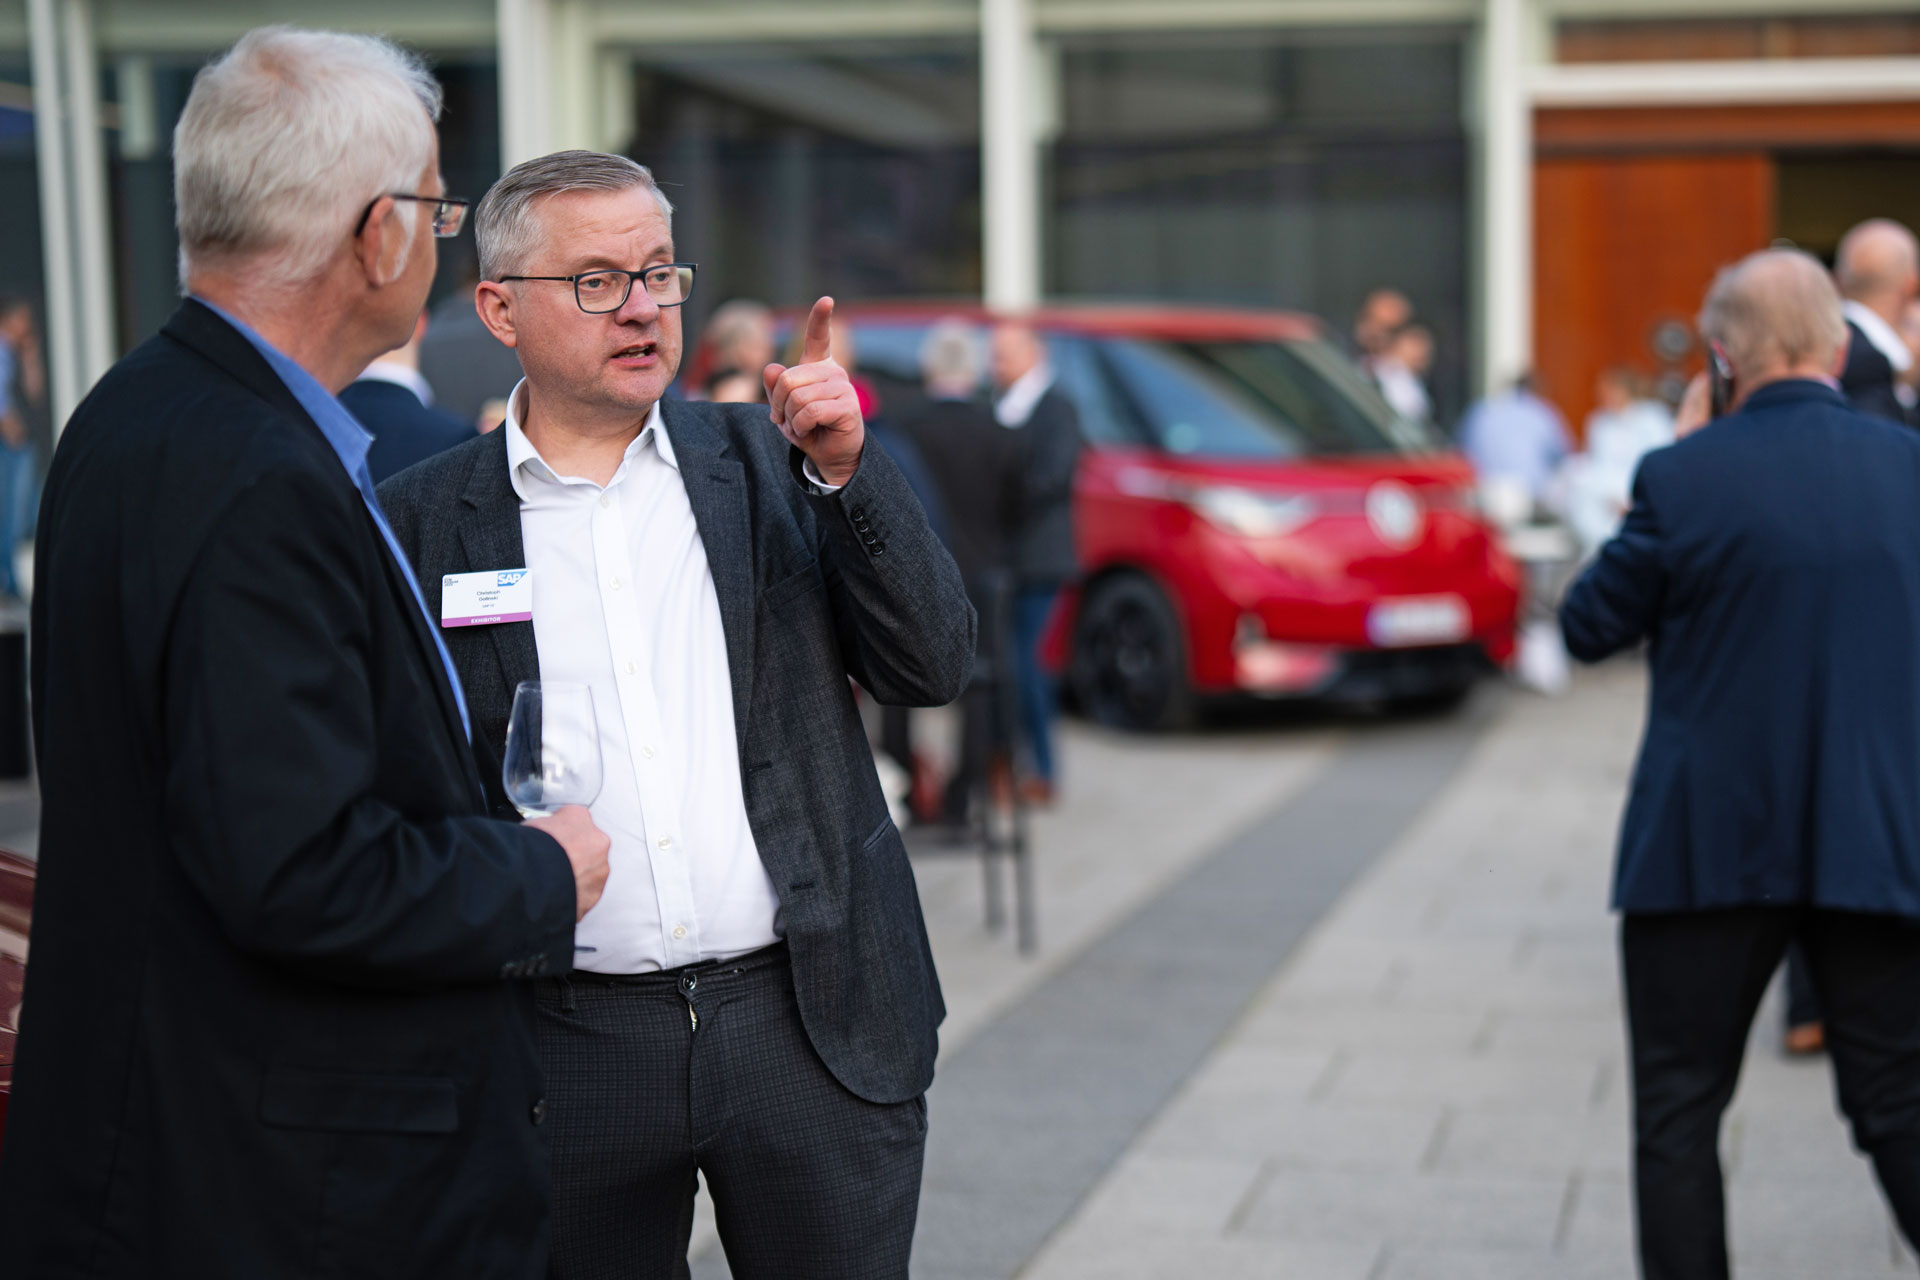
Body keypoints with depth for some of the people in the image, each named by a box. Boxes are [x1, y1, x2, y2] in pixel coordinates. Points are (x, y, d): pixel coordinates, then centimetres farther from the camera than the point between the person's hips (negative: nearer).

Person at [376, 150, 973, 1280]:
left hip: (817, 1027, 1)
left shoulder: (768, 463, 4)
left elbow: (933, 667, -2)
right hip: (572, 1049, -1)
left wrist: (846, 468, -13)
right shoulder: (424, 522, 1)